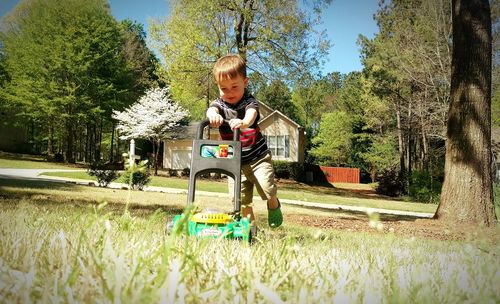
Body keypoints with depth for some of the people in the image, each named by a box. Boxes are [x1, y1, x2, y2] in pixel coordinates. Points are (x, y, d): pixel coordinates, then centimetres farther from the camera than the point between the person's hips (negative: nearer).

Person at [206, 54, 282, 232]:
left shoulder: (249, 101, -7)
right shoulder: (220, 104, -1)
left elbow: (251, 113, -31)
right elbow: (211, 110, -26)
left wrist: (244, 122, -56)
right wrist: (213, 115, -53)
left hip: (257, 156, -2)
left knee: (267, 188, -13)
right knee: (241, 198, 3)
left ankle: (274, 205, 22)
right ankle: (250, 226, 23)